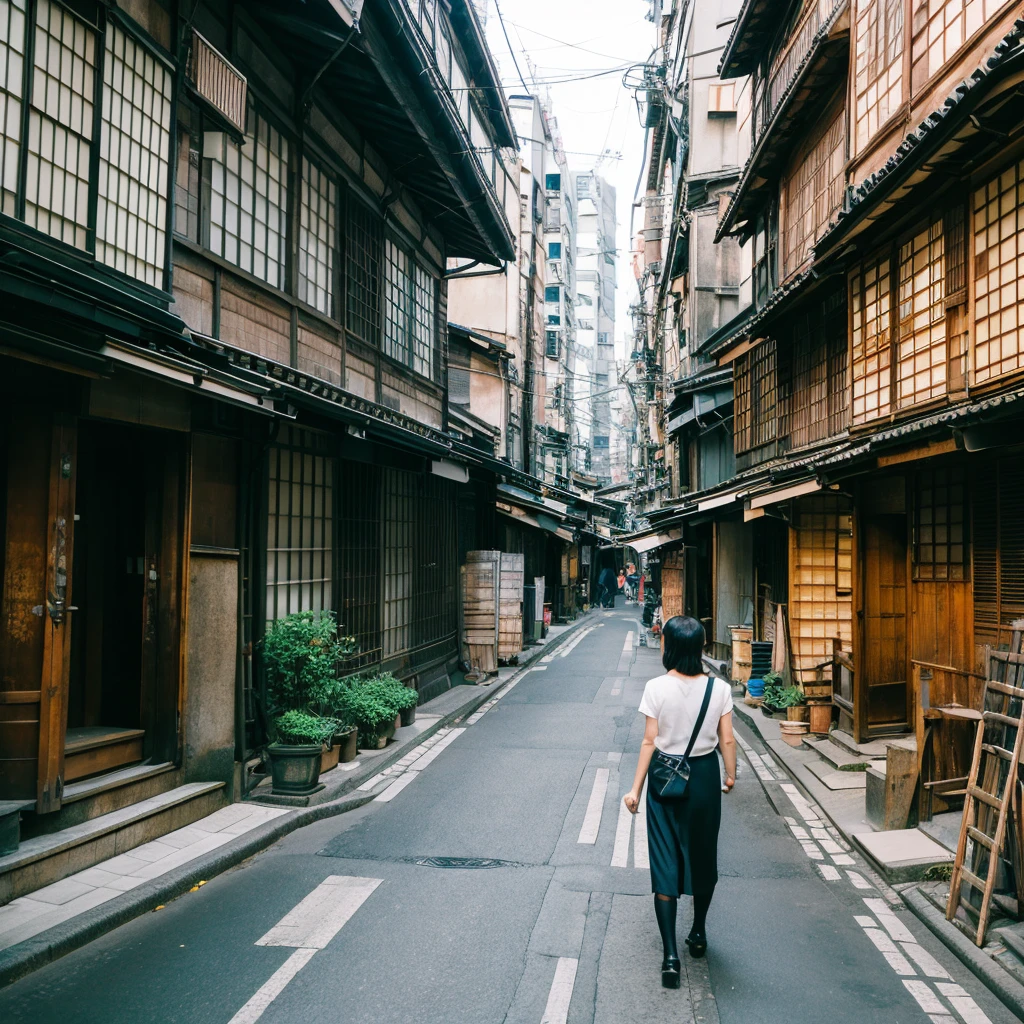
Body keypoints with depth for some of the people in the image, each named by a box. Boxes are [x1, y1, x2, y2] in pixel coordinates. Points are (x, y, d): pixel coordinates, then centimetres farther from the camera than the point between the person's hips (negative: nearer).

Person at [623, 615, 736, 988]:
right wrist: (731, 775, 14)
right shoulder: (719, 689, -9)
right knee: (702, 856, 20)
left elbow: (649, 742, -11)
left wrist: (636, 789, -4)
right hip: (704, 777, 2)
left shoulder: (657, 688, -13)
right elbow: (727, 741, -4)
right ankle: (698, 934, 37)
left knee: (665, 863, 4)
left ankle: (670, 955, -1)